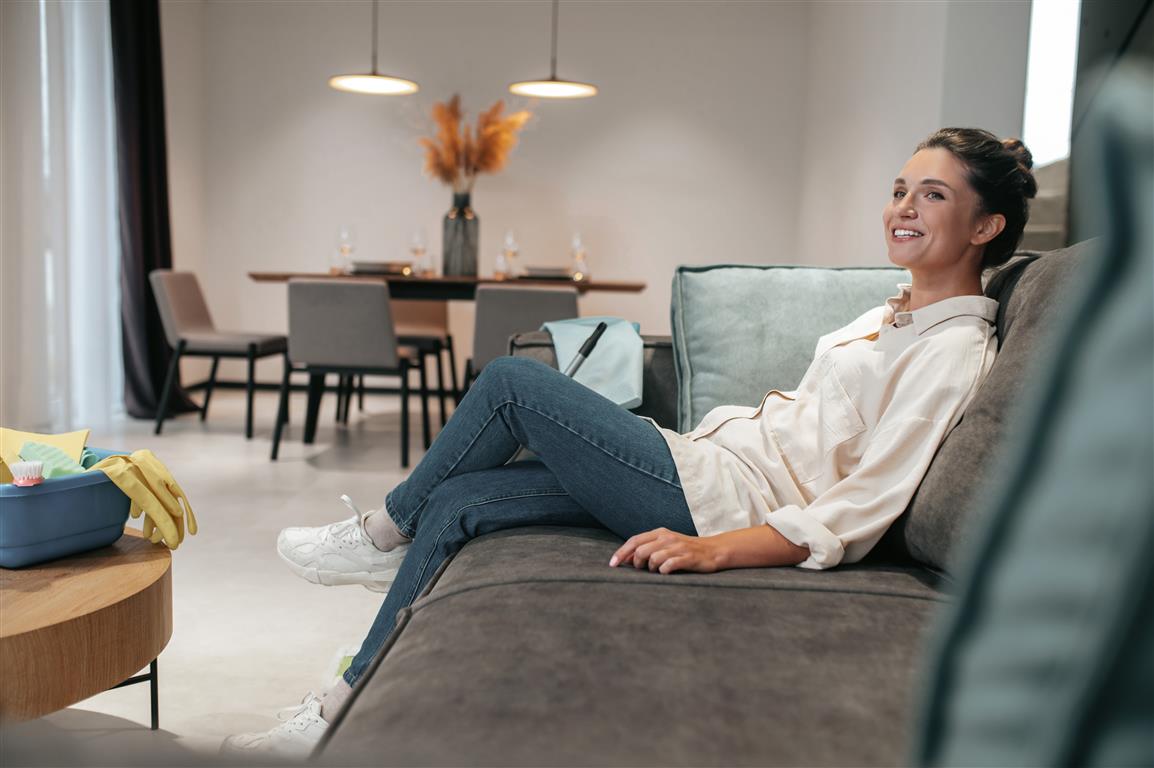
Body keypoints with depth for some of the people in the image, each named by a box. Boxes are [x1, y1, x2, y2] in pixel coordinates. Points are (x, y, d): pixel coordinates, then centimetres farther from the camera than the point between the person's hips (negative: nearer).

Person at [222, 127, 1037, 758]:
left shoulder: (957, 350, -10)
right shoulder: (894, 315, 18)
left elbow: (863, 509, -19)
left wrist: (717, 548, -27)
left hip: (721, 499, -9)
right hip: (714, 460, 9)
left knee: (512, 380, -10)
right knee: (457, 501, 3)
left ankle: (385, 533, 14)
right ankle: (346, 712, 14)